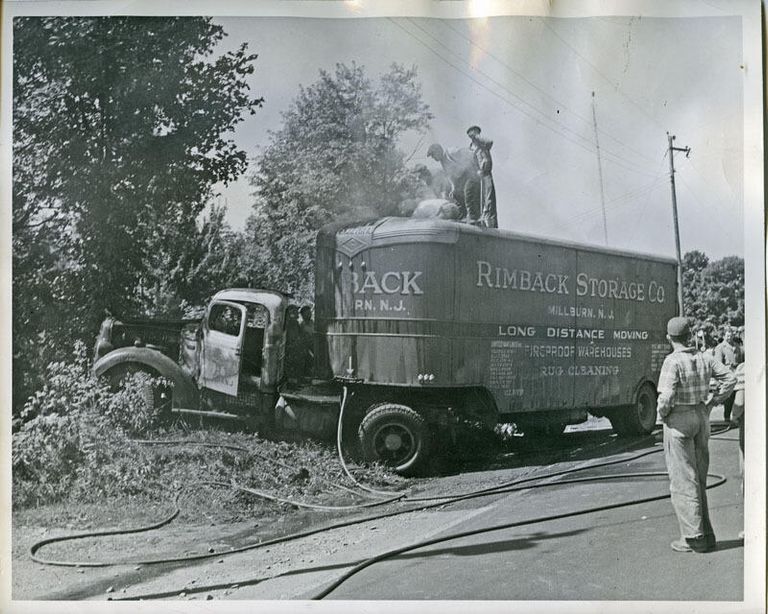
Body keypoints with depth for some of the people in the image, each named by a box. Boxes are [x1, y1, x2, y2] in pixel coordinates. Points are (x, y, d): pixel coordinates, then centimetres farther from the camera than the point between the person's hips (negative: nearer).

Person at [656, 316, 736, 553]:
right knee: (699, 480, 16)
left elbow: (667, 395, -24)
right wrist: (711, 402, 11)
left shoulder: (673, 361, -16)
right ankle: (706, 534, 20)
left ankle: (694, 538, 2)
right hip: (701, 418, 7)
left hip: (679, 420, -7)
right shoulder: (704, 359, 4)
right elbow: (729, 378, 9)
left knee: (683, 481, 0)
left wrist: (661, 413, -5)